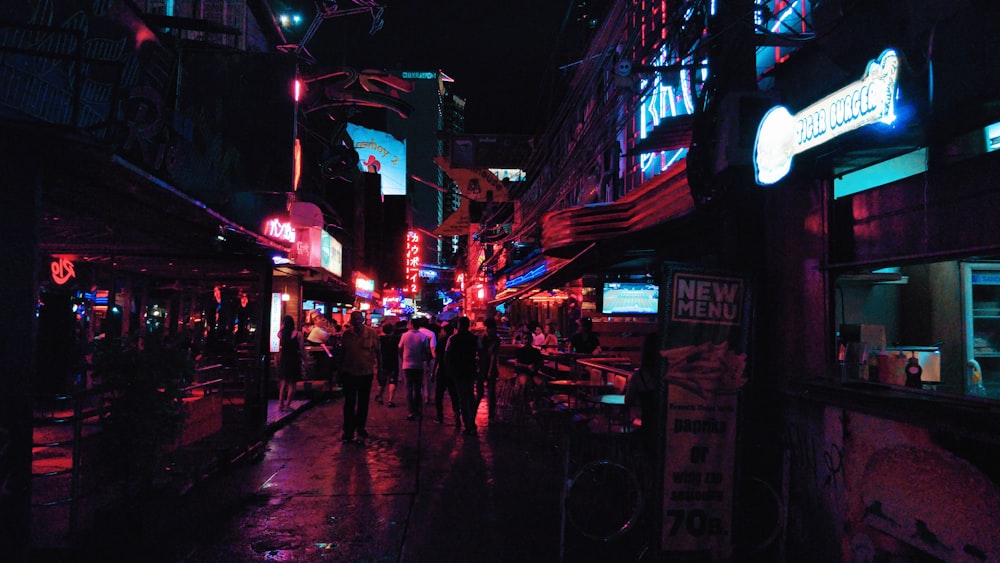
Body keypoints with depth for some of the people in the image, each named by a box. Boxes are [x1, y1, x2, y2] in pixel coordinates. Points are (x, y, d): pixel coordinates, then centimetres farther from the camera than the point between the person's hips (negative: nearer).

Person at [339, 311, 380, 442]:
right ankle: (348, 430, 9)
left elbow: (377, 351, -1)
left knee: (363, 402, 13)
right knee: (349, 403, 2)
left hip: (366, 373, 0)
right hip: (349, 372, 0)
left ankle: (360, 427, 29)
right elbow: (342, 352, 4)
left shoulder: (371, 333, -7)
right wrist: (340, 371, 6)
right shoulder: (346, 334, -3)